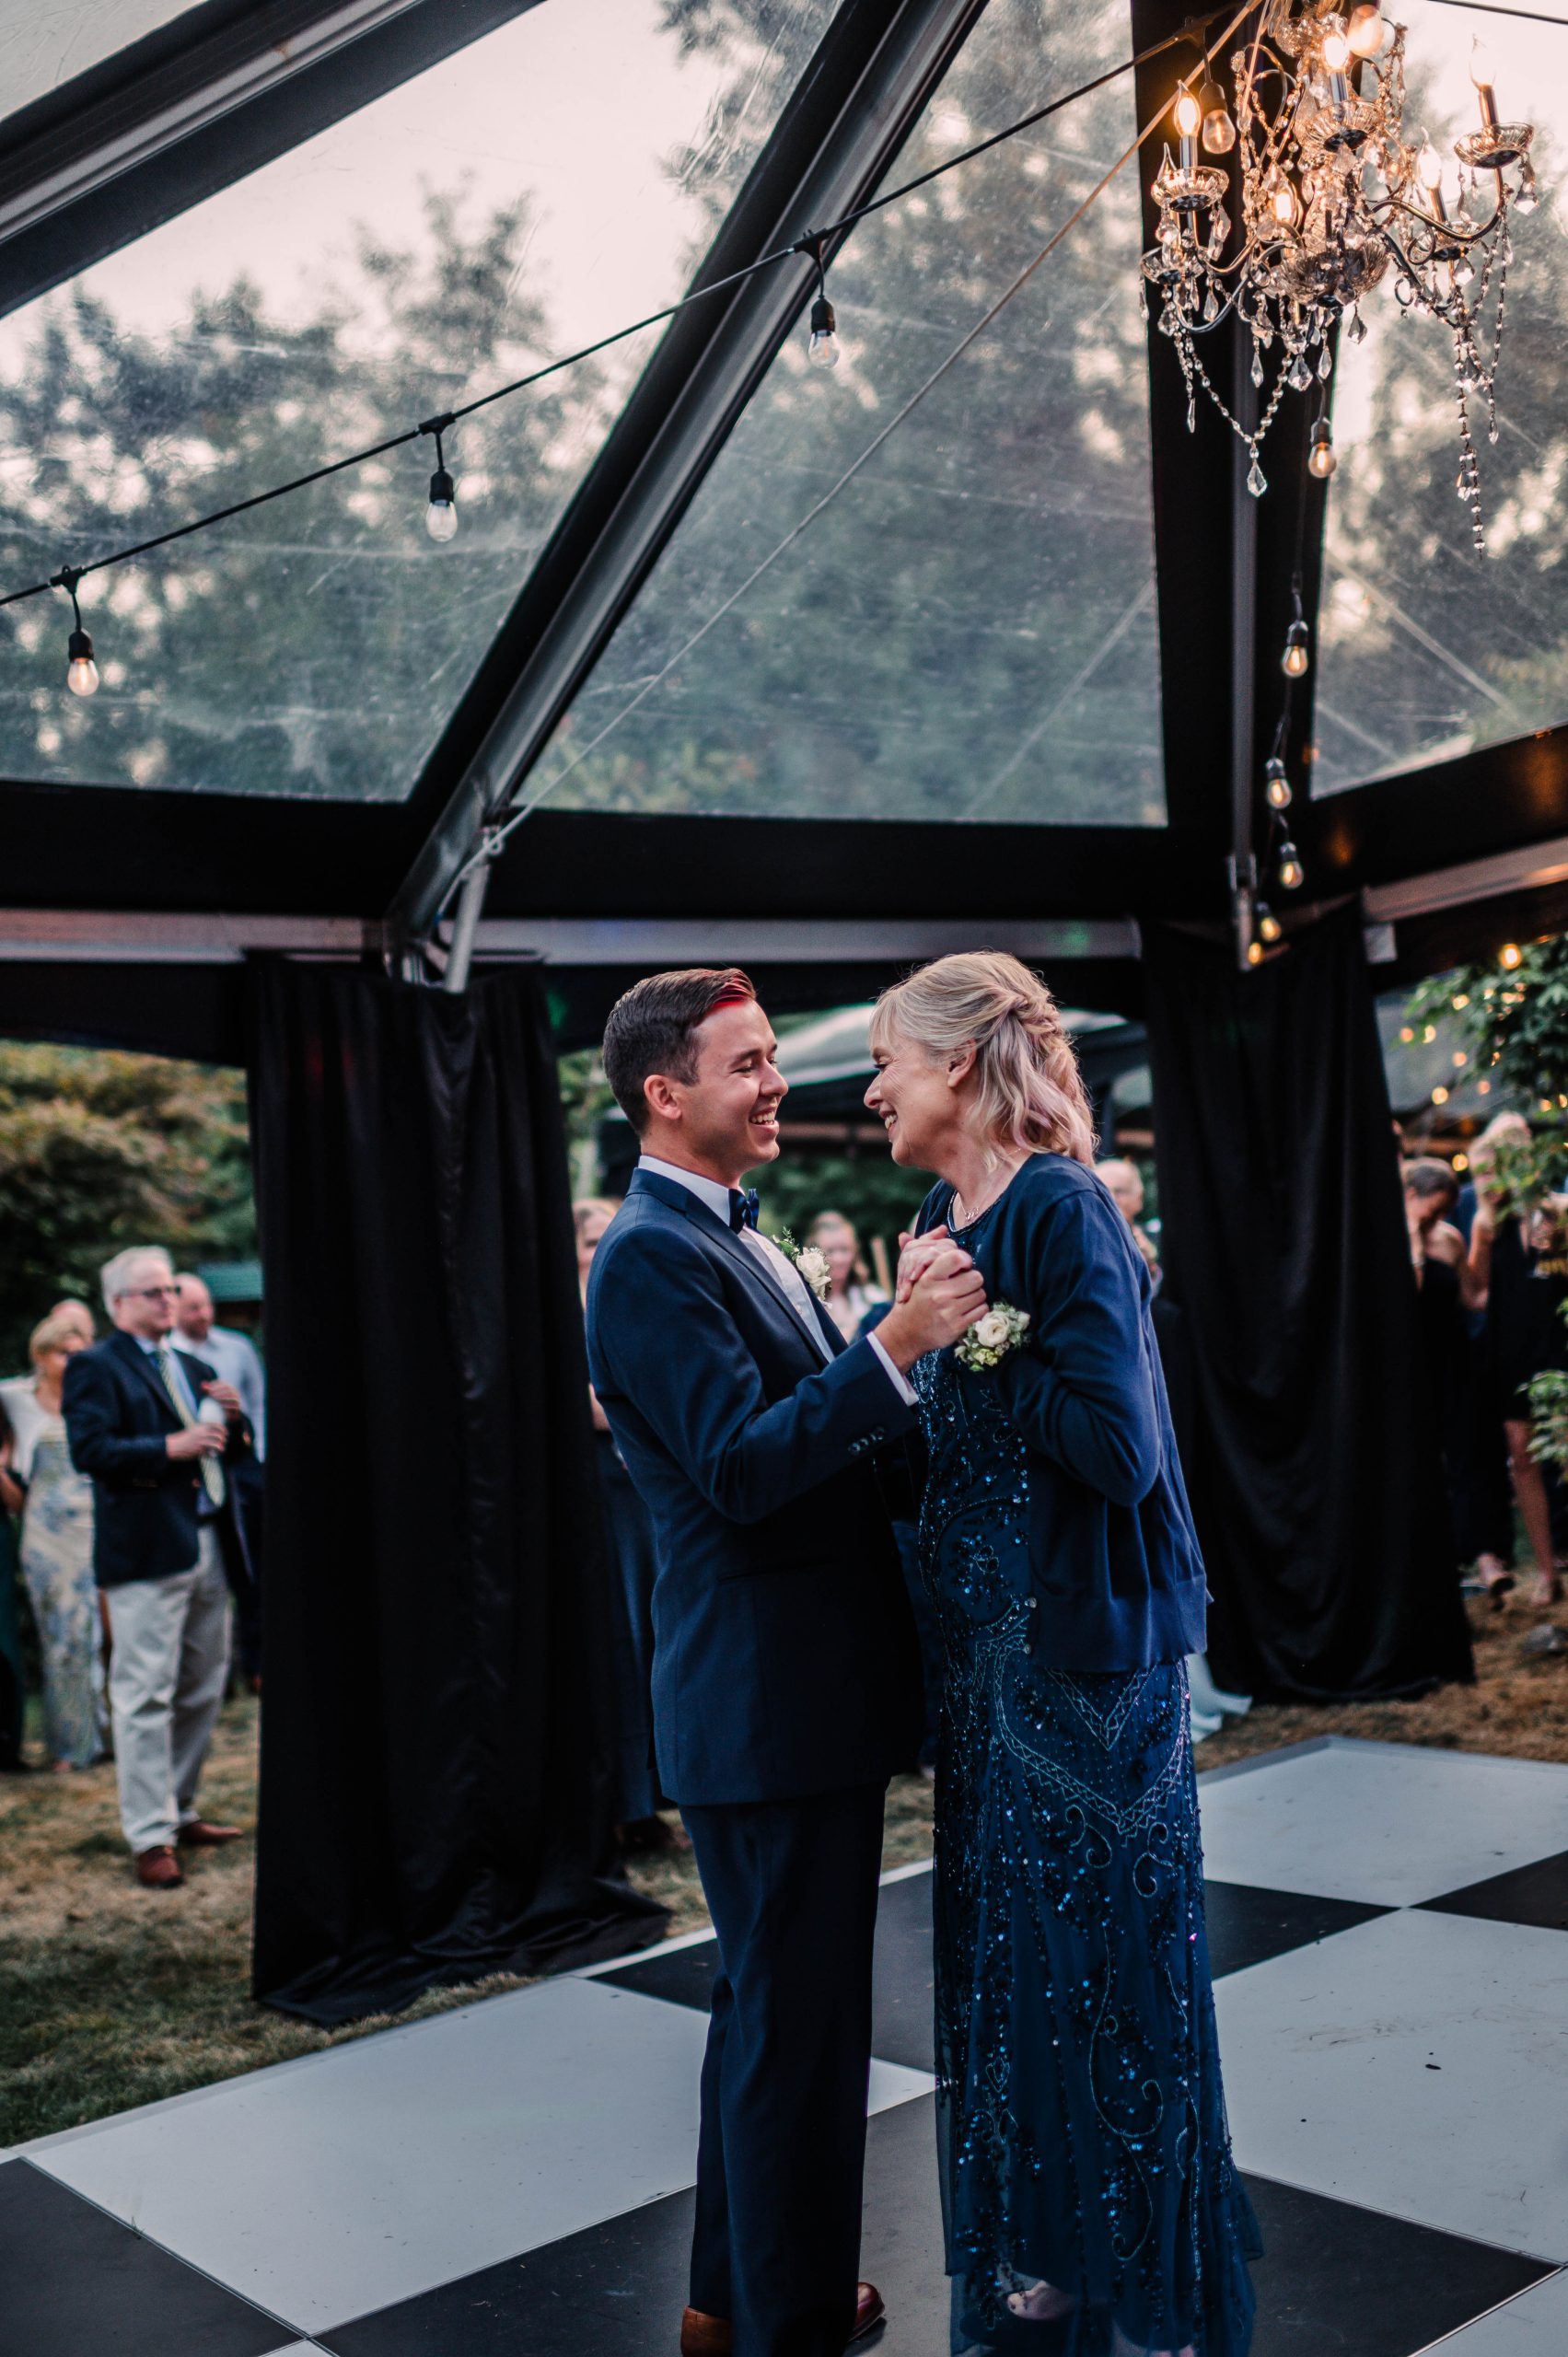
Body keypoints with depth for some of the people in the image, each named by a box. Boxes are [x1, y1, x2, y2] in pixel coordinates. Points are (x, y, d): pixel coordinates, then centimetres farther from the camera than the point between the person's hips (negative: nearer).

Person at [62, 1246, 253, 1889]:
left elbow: (232, 1450, 23)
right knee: (145, 1697, -6)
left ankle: (179, 1812, 26)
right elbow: (90, 1450, -16)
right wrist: (171, 1447, -21)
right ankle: (150, 1838, -1)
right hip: (146, 1551, -8)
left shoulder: (193, 1369, 21)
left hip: (207, 1547, 8)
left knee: (203, 1691, 14)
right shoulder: (95, 1367, -3)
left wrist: (233, 1419, 1)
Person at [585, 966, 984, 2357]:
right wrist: (895, 1347, -33)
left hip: (812, 1690, 11)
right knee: (795, 2020, 2)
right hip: (768, 1701, -11)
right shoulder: (652, 1255, -18)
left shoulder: (733, 1241, 14)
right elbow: (740, 1469, -26)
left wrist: (915, 1355, 6)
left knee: (773, 2005, 22)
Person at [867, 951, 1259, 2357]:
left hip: (1081, 1656, -9)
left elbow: (1119, 1446, -24)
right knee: (1006, 1952, 18)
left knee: (1095, 1958, 5)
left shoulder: (1060, 1209, -17)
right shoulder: (947, 1216, 9)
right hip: (989, 1645, 9)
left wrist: (978, 1329, -18)